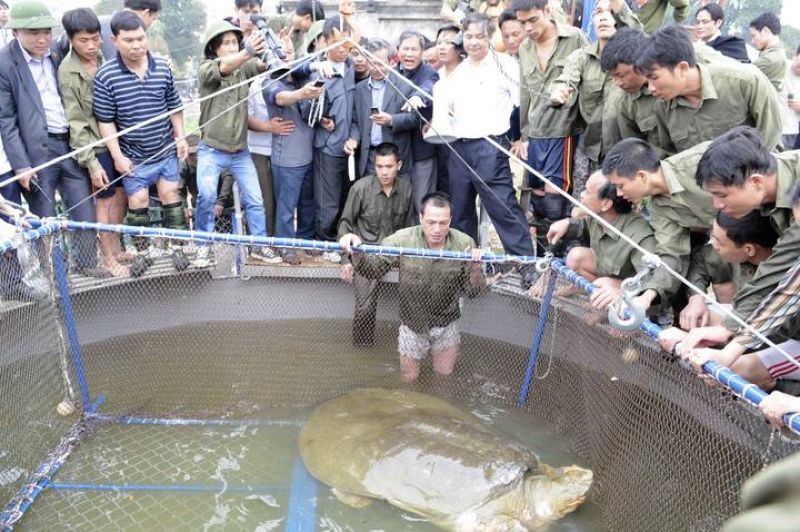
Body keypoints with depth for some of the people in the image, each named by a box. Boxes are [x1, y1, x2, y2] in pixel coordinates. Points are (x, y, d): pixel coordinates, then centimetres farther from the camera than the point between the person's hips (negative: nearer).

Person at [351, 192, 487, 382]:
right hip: (413, 322, 0)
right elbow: (372, 268, -16)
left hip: (446, 323, 1)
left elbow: (474, 291, -12)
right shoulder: (403, 240, -23)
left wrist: (475, 269, -33)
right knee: (409, 379, 15)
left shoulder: (465, 244, -20)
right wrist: (356, 254, -36)